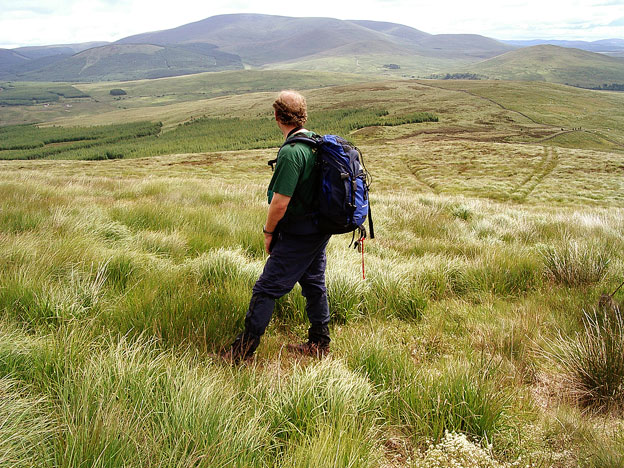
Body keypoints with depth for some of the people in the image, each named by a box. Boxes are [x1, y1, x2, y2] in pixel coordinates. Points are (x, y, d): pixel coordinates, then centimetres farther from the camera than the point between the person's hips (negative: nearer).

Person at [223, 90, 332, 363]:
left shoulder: (291, 152, -23)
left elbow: (280, 202, -24)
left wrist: (268, 232, -7)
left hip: (298, 235, -9)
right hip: (320, 229, 9)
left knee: (266, 289, -2)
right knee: (314, 284, 18)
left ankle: (243, 351, 5)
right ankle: (319, 342, 30)